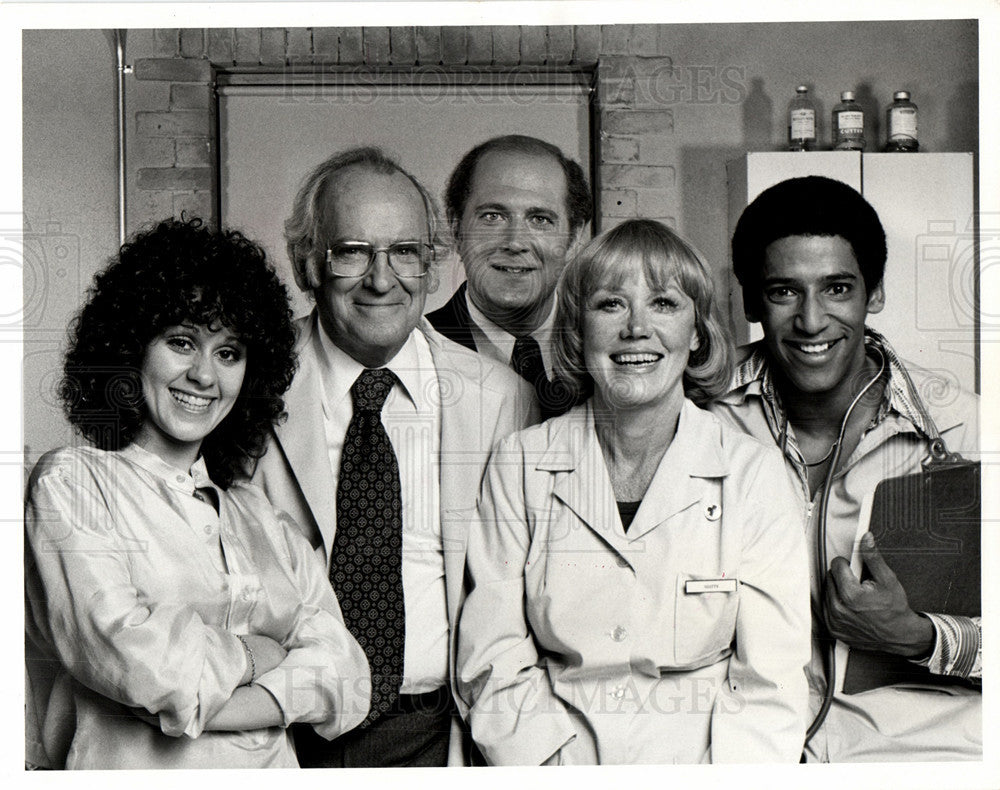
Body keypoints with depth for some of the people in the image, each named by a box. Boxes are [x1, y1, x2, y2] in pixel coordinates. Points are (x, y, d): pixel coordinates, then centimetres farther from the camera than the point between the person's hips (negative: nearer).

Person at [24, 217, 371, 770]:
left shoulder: (257, 516, 13)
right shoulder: (70, 482, 1)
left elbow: (342, 673, 4)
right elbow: (128, 652, -13)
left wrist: (193, 702, -9)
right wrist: (258, 654, 0)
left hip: (271, 766, 3)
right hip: (130, 769, -3)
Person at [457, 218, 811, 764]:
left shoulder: (753, 473, 0)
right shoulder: (518, 466, 2)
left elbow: (770, 685, -2)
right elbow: (494, 668, 1)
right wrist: (560, 773, -12)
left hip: (701, 762, 0)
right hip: (562, 762, 0)